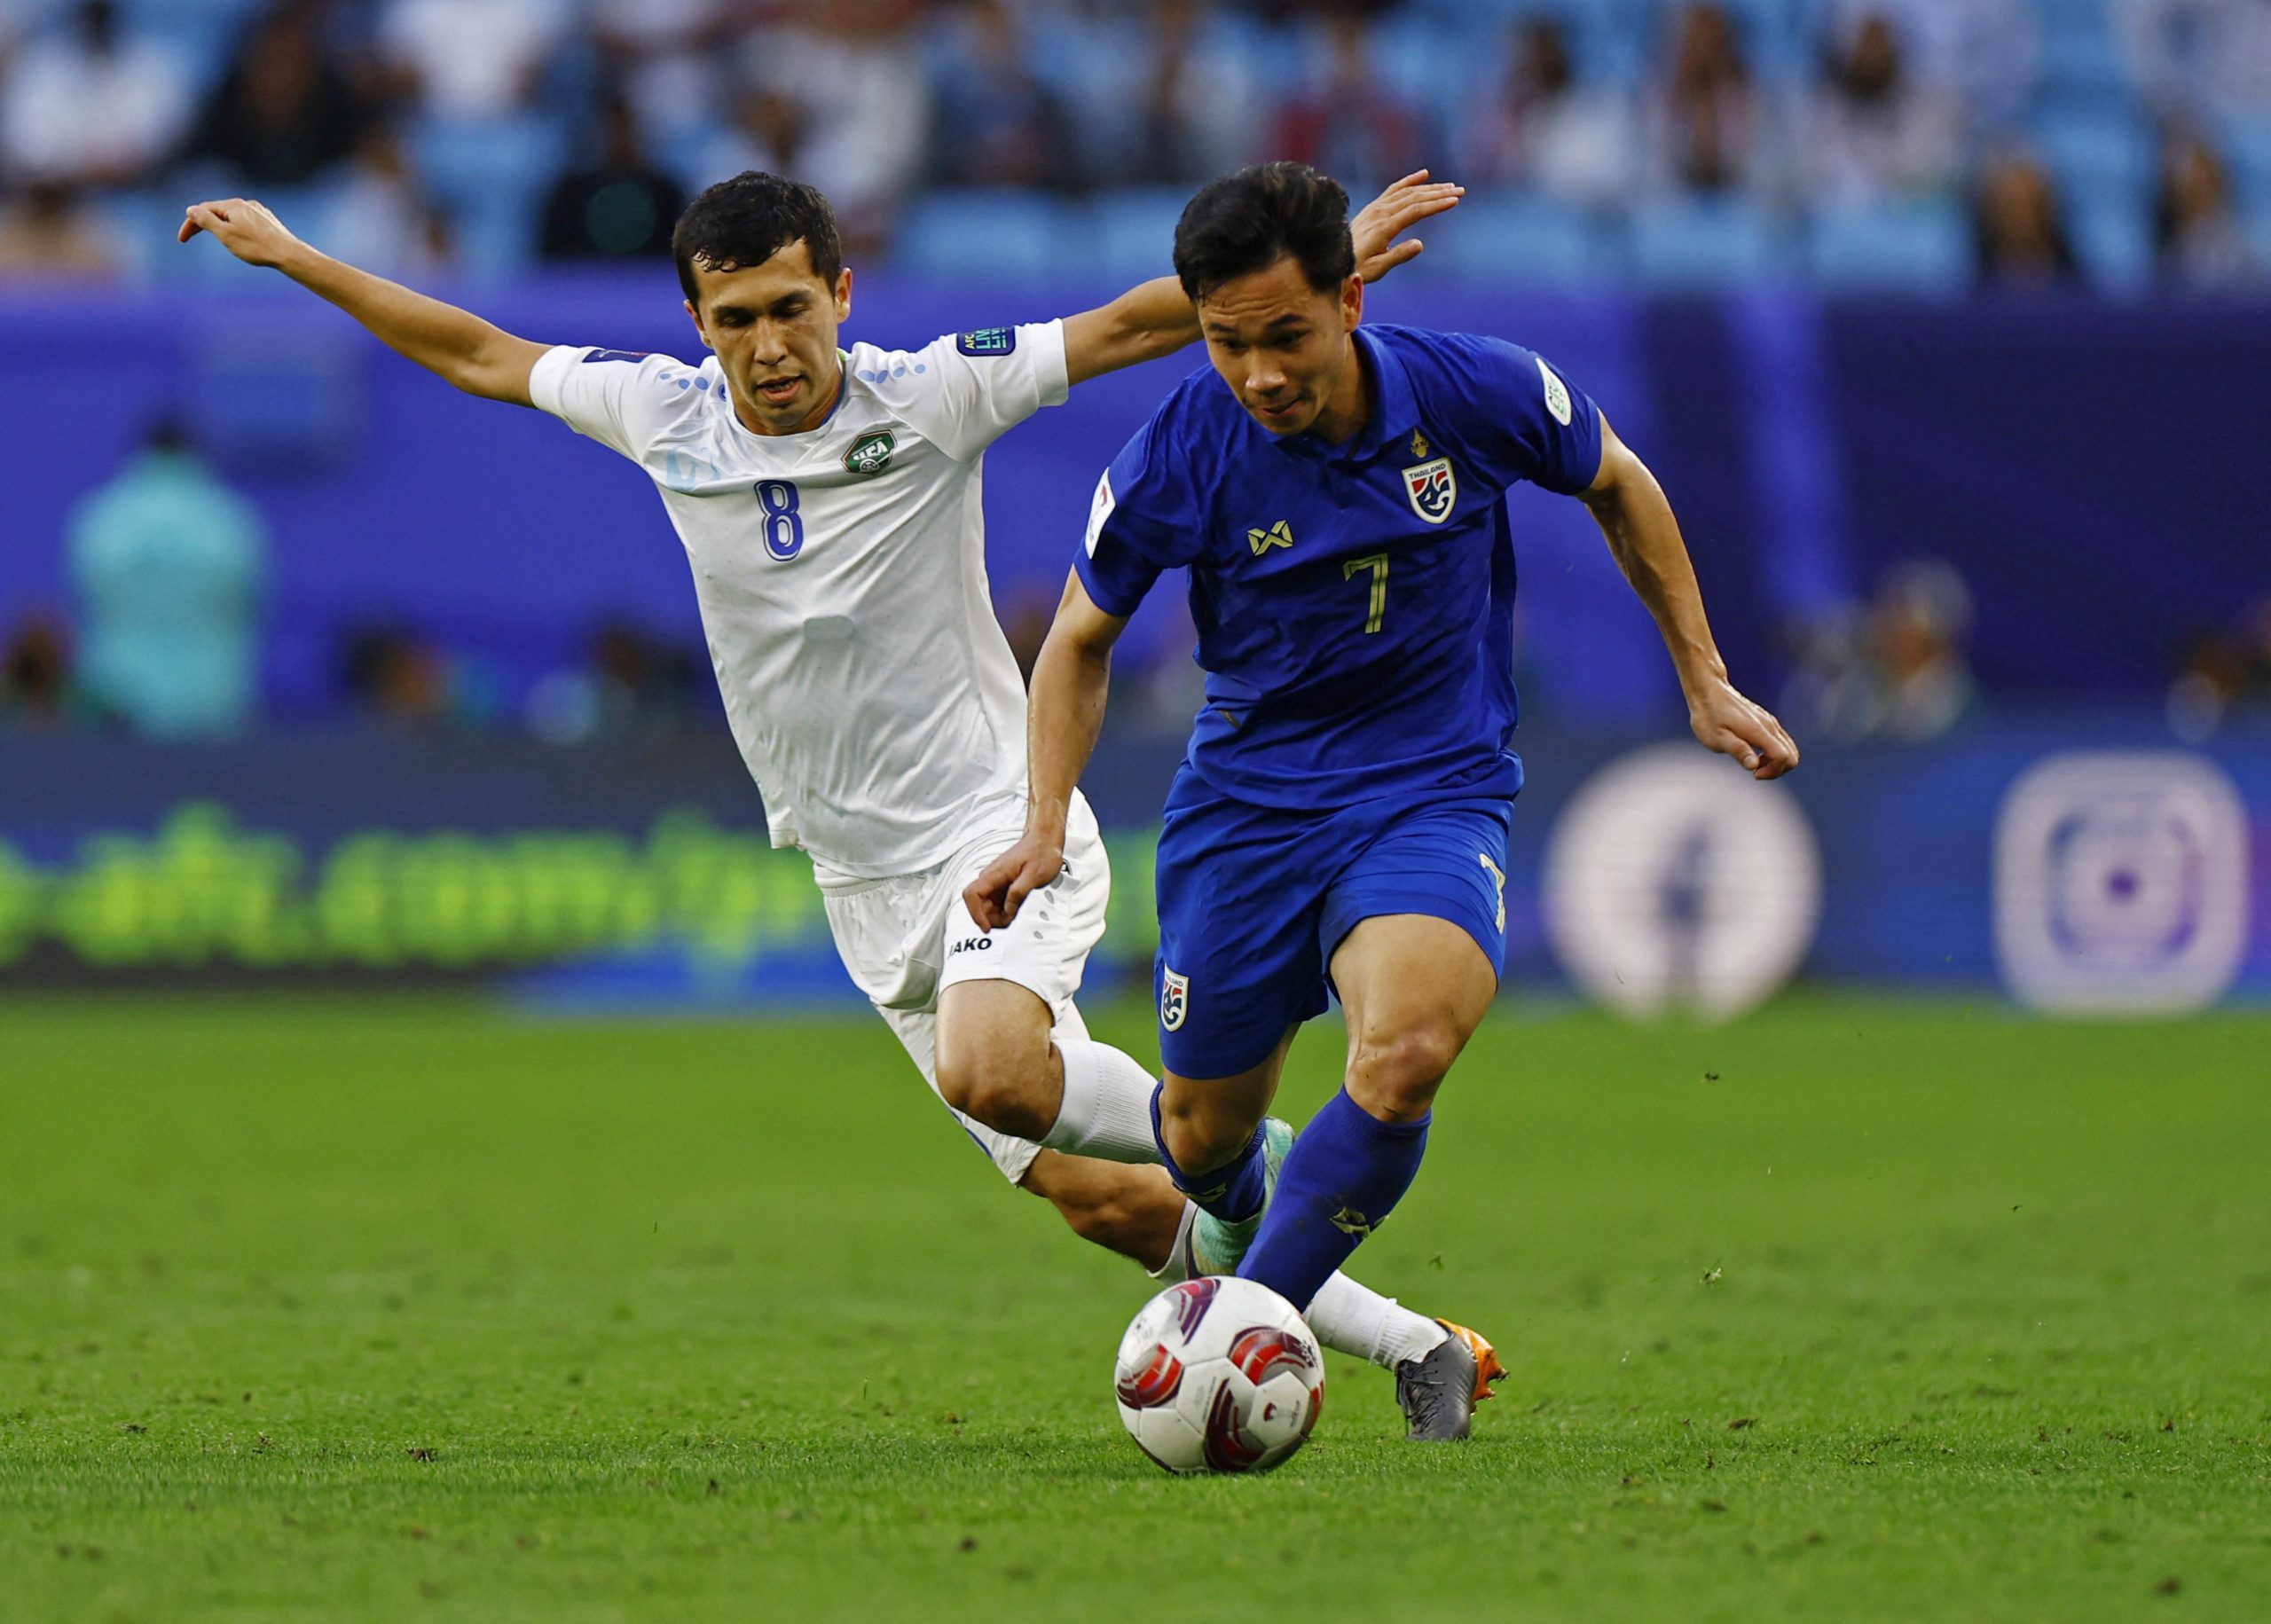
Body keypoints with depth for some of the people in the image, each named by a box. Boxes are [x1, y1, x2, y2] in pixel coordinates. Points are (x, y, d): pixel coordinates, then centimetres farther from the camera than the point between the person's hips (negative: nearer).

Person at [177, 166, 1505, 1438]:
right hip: (870, 892, 4)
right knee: (1095, 1200, 0)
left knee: (988, 1070, -35)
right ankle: (1412, 1346, 13)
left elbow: (1131, 327, -9)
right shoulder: (663, 416, 0)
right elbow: (480, 357, 14)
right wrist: (293, 257, 17)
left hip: (999, 828, -4)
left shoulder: (929, 399, -10)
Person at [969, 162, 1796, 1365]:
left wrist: (1704, 682, 10)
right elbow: (1083, 637, 3)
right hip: (1244, 801, 1)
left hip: (1435, 793, -1)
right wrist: (1046, 827, -8)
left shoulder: (1477, 393, -15)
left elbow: (1618, 487, 7)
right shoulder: (1175, 460, -15)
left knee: (1405, 1049, -30)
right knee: (1203, 1132, 9)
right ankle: (1244, 1216, 49)